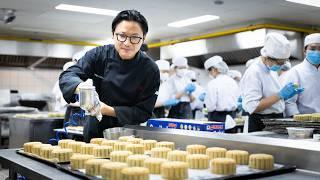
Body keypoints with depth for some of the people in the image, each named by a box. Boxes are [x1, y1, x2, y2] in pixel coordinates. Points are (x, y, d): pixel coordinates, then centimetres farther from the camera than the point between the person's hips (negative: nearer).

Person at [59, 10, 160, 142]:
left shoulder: (151, 70, -12)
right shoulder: (99, 55, -7)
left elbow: (143, 112, -11)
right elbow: (67, 76, -12)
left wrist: (108, 110, -22)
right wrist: (80, 87, -35)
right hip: (94, 130, 2)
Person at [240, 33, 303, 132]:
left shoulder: (272, 70, 11)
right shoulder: (253, 73, -18)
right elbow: (253, 107, -25)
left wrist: (285, 95, 2)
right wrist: (280, 95, -24)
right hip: (261, 125, -9)